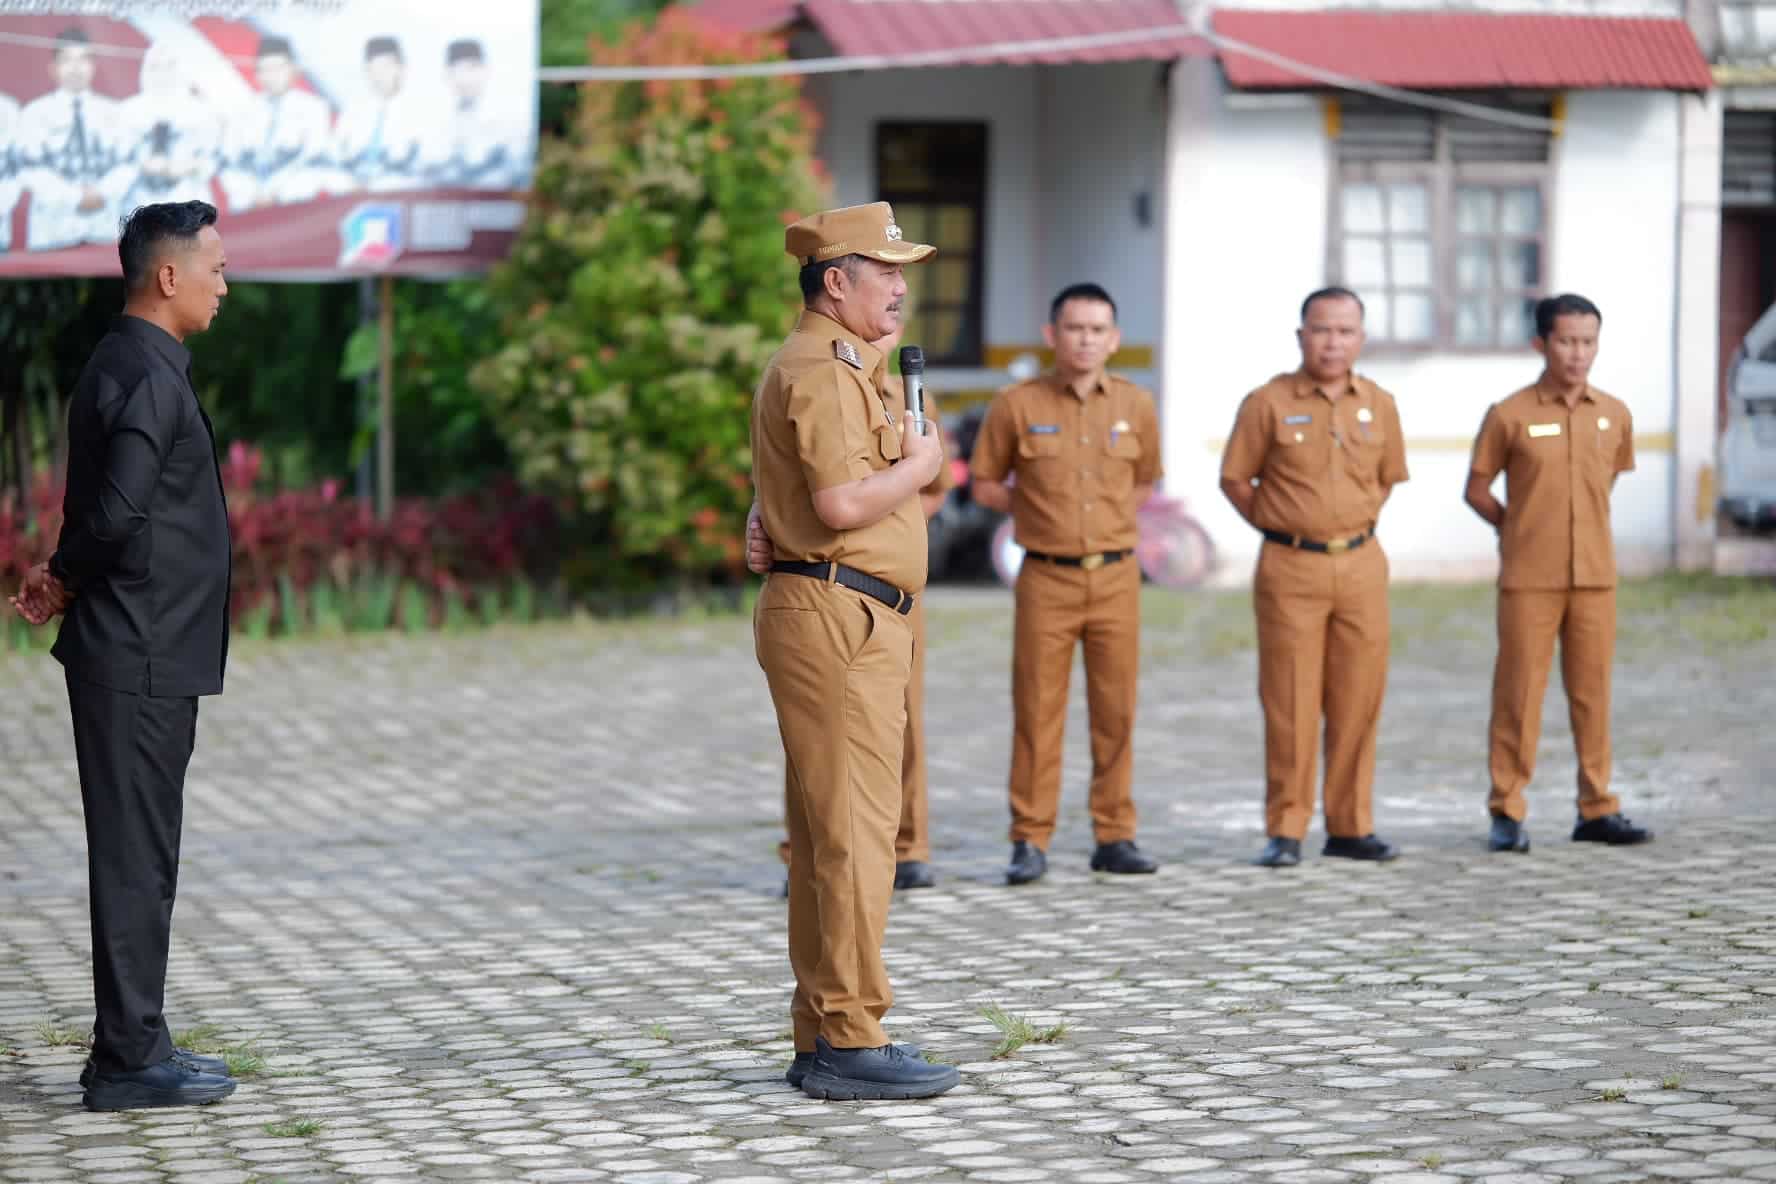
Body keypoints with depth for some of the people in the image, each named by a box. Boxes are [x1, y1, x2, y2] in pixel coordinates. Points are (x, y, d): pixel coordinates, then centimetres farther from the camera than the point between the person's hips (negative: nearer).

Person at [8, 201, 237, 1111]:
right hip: (142, 655, -10)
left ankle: (133, 1048, 20)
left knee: (139, 855, 14)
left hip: (146, 655, 10)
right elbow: (117, 513, -25)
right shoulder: (148, 377, -17)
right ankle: (129, 1059, 0)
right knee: (135, 856, -5)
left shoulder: (130, 366, 16)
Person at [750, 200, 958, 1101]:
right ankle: (848, 1041, -10)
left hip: (853, 621, 11)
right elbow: (841, 502, -25)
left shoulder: (841, 368, 21)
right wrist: (919, 465, -9)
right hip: (835, 615, -11)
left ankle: (823, 1038, 16)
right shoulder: (819, 373, -14)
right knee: (854, 832, -11)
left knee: (826, 834, 12)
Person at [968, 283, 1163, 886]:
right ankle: (1030, 841, 3)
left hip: (1116, 576, 2)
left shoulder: (1136, 406, 5)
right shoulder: (1016, 405, -1)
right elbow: (984, 484, 8)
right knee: (1037, 712, -2)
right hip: (1046, 579, -2)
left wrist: (1107, 516, 6)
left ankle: (1114, 836, 12)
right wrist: (1035, 509, -1)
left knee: (1116, 711, 4)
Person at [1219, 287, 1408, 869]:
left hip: (1361, 565, 3)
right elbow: (1235, 479, 1)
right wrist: (1282, 527, 2)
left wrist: (1357, 525, 10)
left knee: (1358, 701, 5)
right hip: (1290, 569, -3)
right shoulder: (1268, 403, -4)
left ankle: (1350, 826, 14)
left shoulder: (1379, 405, 8)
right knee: (1290, 703, -2)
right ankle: (1286, 830, 4)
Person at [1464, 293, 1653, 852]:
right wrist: (1521, 530, 6)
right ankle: (1507, 813, 5)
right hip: (1528, 577, -3)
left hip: (1595, 575, 3)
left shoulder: (1615, 415, 5)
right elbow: (1477, 489, 4)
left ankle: (1597, 809, 14)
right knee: (1518, 693, -1)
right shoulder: (1510, 416, -5)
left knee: (1593, 692, 6)